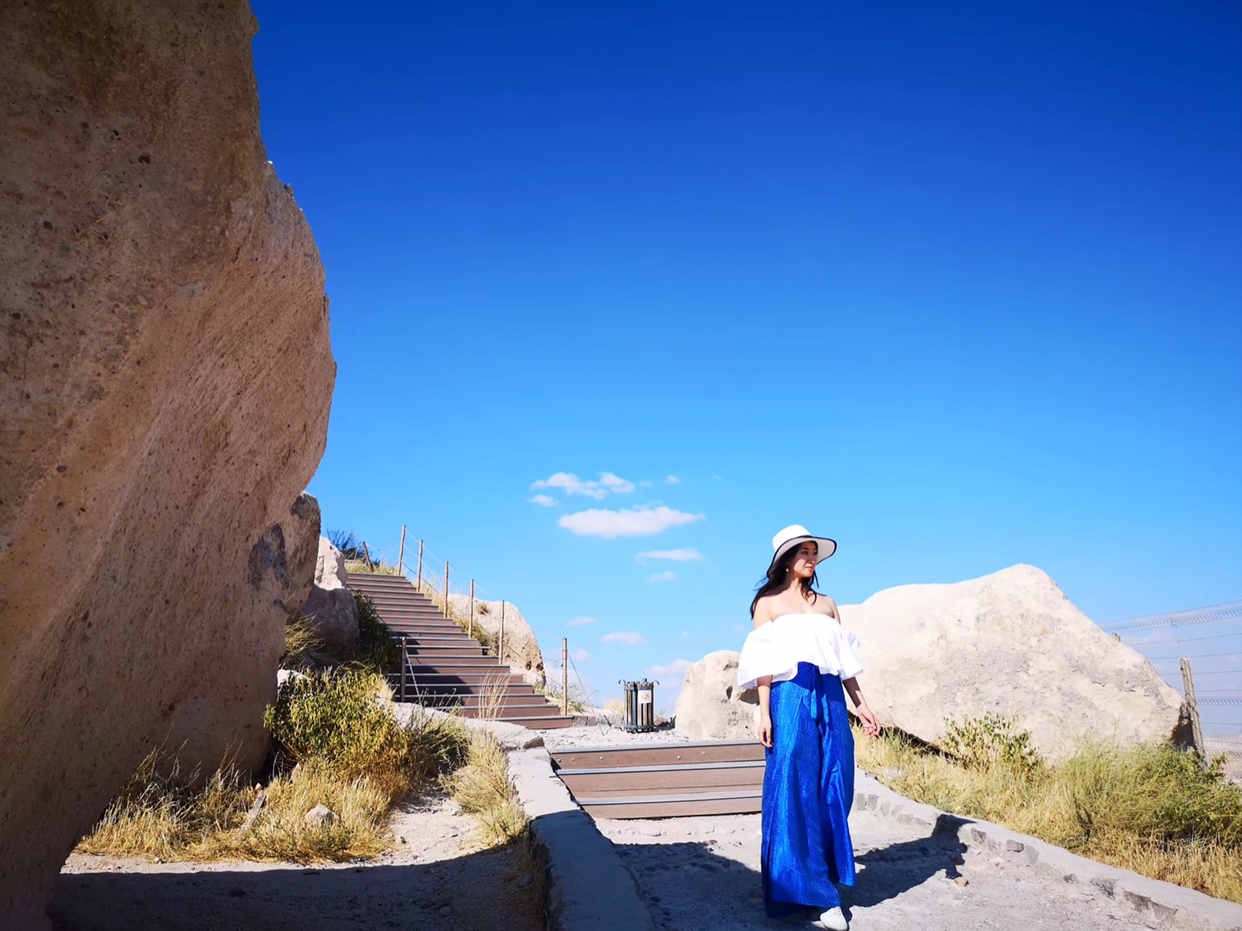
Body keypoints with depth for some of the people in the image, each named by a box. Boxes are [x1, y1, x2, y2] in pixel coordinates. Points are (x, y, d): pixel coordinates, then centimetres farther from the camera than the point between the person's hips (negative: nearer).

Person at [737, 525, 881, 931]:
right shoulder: (767, 603, 5)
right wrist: (764, 712, -9)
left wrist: (860, 704, 10)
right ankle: (810, 892, 4)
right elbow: (763, 663, -1)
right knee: (794, 790, -4)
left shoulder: (827, 604, 17)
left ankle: (823, 879, 19)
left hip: (830, 699, 5)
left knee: (833, 788, 4)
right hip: (790, 698, -4)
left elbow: (843, 659, 16)